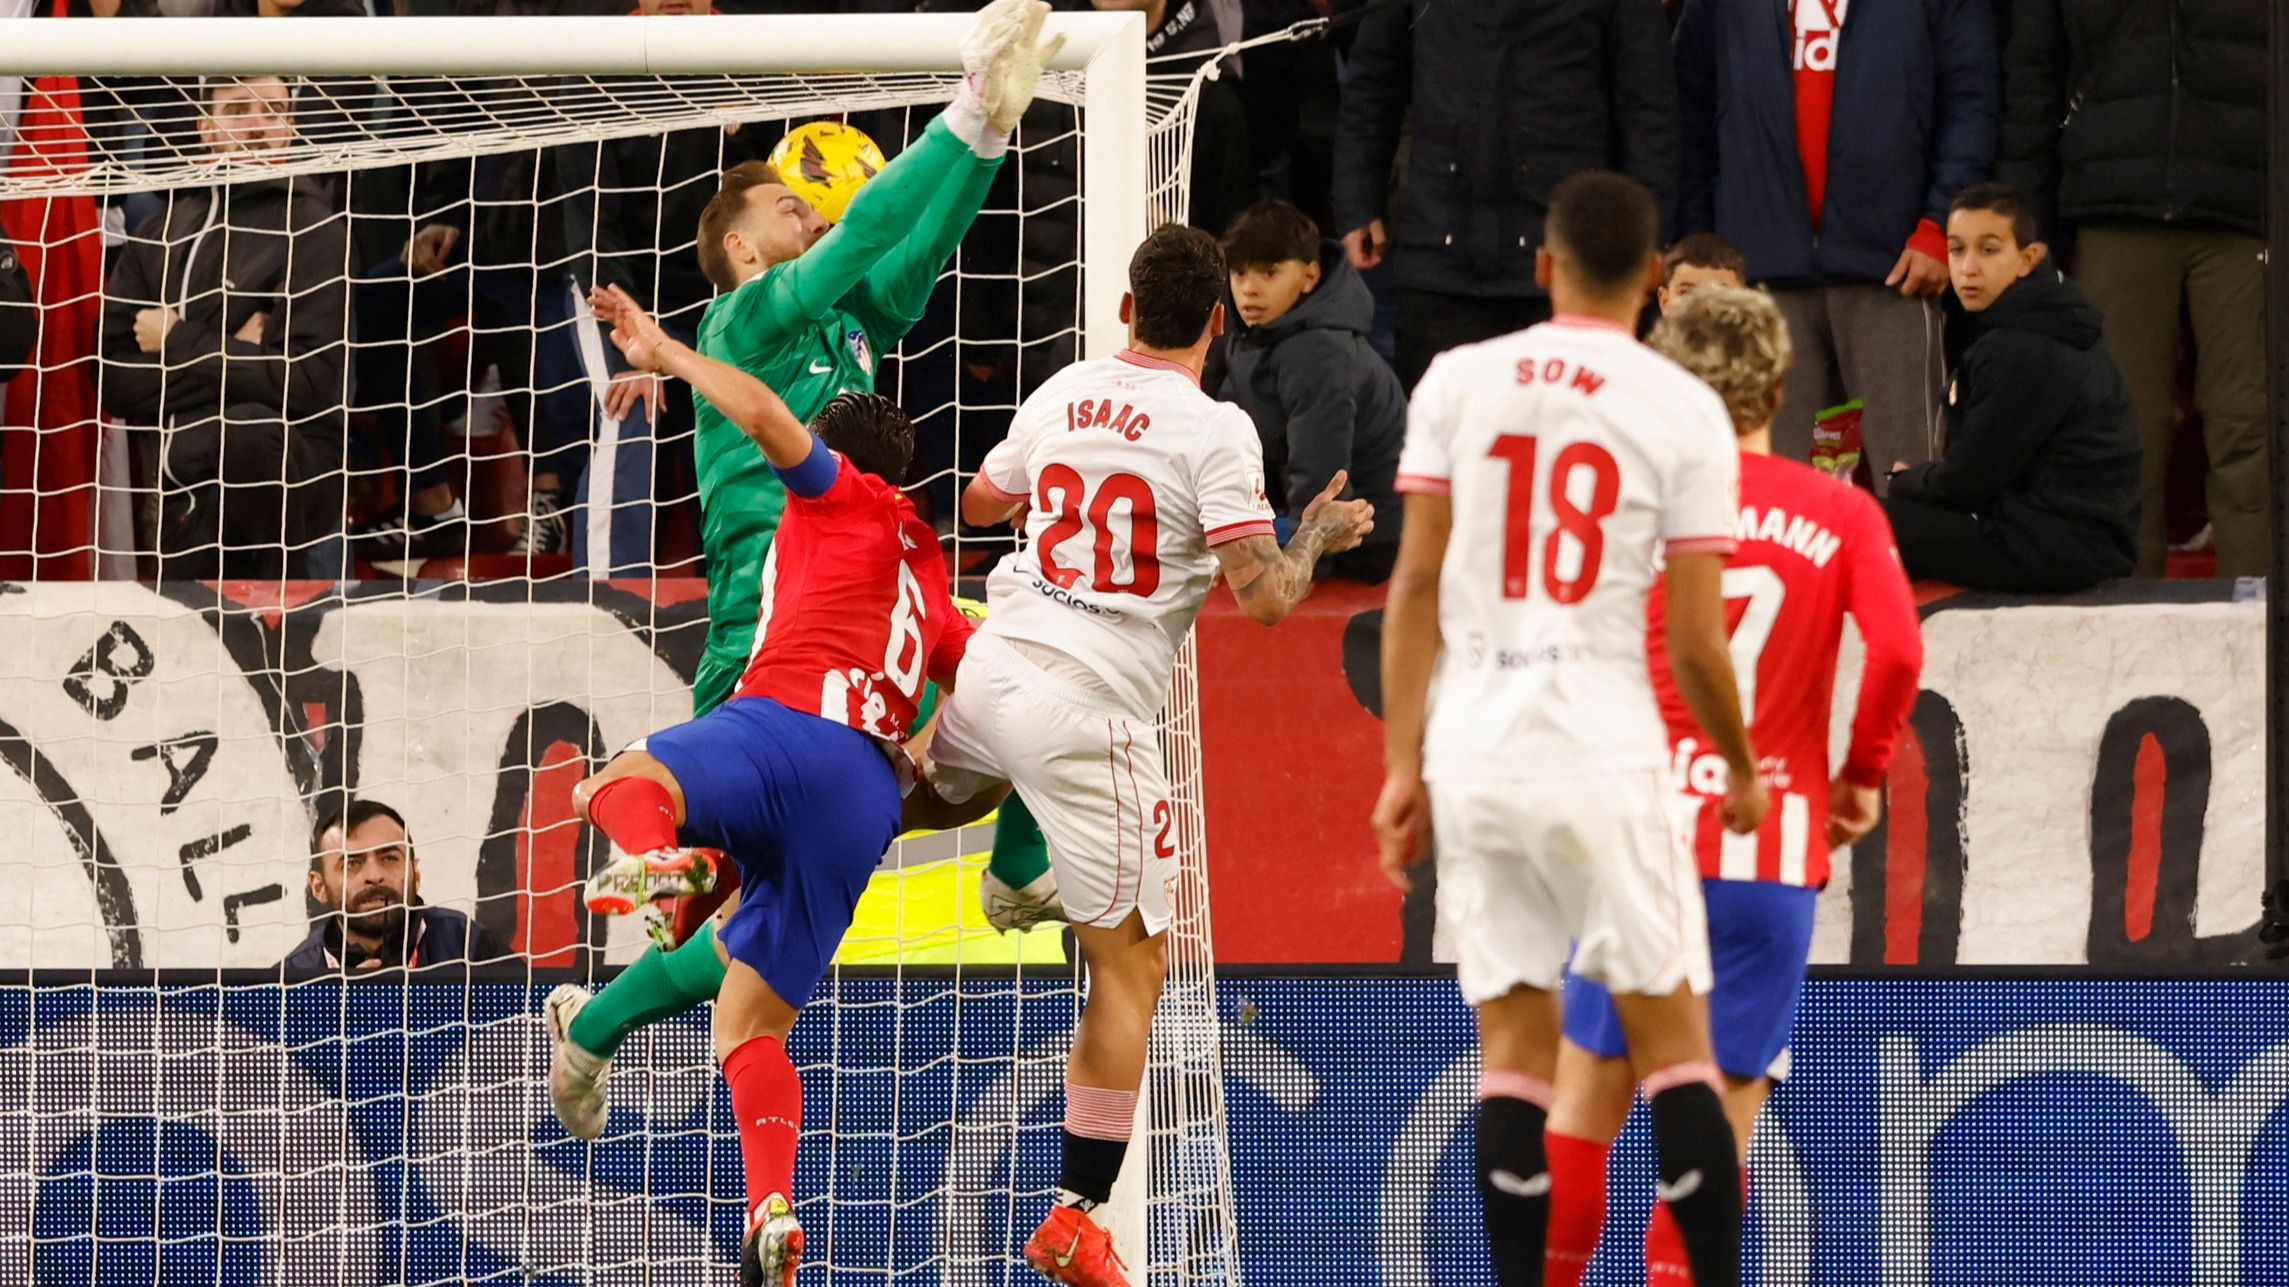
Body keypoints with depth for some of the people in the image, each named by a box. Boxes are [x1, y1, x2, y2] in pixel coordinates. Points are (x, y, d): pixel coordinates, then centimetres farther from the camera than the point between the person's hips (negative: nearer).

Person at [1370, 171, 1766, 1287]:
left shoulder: (1458, 381, 4)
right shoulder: (1684, 409, -3)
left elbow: (1416, 582, 2)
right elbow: (1694, 640, -3)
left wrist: (1403, 764, 7)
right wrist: (1741, 773, 13)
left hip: (1471, 737, 3)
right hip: (1603, 743, -3)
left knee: (1514, 1042, 8)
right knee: (1671, 1038, 5)